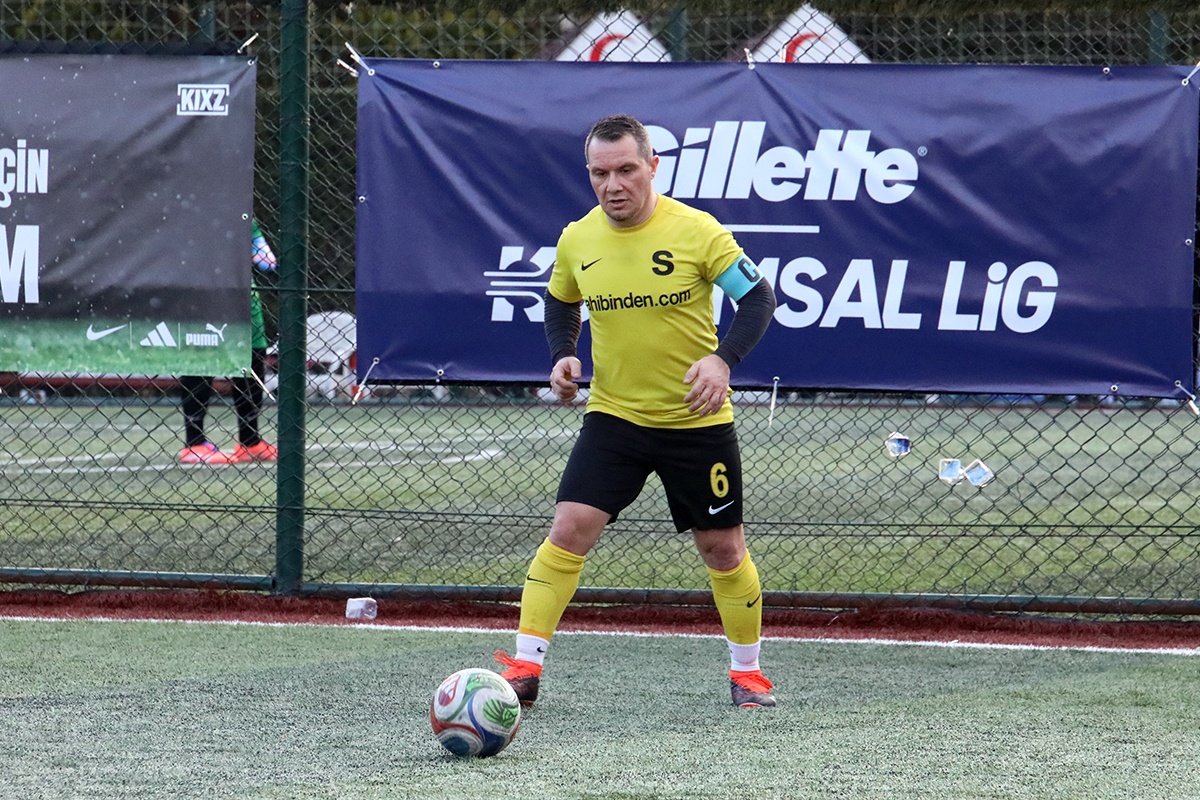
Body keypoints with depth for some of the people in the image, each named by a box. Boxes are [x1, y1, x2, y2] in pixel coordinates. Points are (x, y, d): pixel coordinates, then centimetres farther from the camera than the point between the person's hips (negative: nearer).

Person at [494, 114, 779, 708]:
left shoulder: (696, 231, -14)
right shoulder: (577, 240, -3)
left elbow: (758, 298, -9)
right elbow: (560, 303, 16)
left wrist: (722, 359, -24)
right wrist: (561, 356, -3)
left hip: (698, 420, -2)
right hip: (613, 415, 2)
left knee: (722, 547, 7)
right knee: (569, 529, -13)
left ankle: (747, 671, 26)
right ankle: (524, 668, -10)